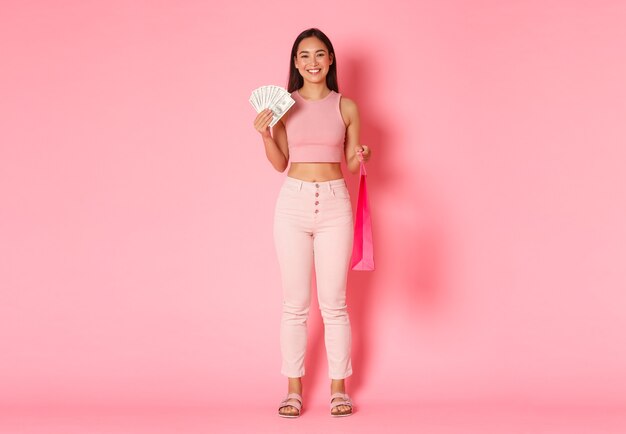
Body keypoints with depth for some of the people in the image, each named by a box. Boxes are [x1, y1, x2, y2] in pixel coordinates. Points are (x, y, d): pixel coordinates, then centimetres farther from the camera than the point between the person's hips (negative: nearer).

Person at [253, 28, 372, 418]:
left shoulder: (346, 106, 5)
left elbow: (351, 164, 9)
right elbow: (280, 163, 5)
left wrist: (362, 157, -13)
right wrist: (265, 135, -11)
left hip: (335, 203, 0)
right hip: (294, 201, 0)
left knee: (334, 303, 4)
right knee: (295, 304, 4)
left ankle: (339, 388, 14)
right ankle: (294, 388, 14)